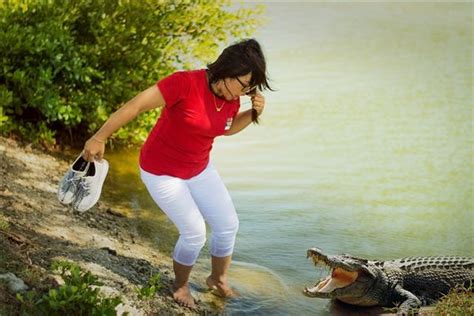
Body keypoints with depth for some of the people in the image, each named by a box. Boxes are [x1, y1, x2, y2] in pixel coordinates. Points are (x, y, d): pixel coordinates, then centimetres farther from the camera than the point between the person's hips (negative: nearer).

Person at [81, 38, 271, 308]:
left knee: (228, 225, 7)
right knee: (195, 233, -6)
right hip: (162, 172, -7)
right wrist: (100, 138, -27)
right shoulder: (186, 83, -31)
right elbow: (137, 104, -29)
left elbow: (228, 128, 13)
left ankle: (218, 278, 34)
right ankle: (180, 285, 23)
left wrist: (254, 113, -8)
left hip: (199, 169, 7)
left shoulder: (232, 98, -8)